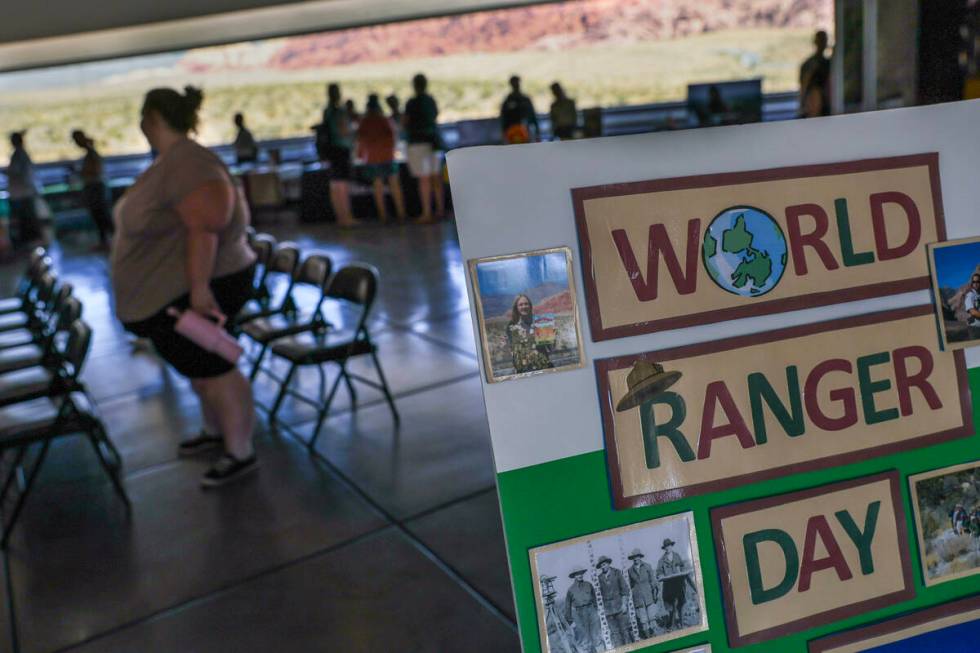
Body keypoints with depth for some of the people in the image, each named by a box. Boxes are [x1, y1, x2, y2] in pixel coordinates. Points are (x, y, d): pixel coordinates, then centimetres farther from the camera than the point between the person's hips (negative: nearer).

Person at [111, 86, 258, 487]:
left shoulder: (187, 165, -24)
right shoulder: (170, 160, 10)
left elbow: (204, 229, -33)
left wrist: (199, 288, -34)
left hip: (195, 292, -10)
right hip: (175, 291, 10)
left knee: (212, 368, -2)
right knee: (197, 365, 22)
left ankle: (240, 454, 10)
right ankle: (215, 431, 39)